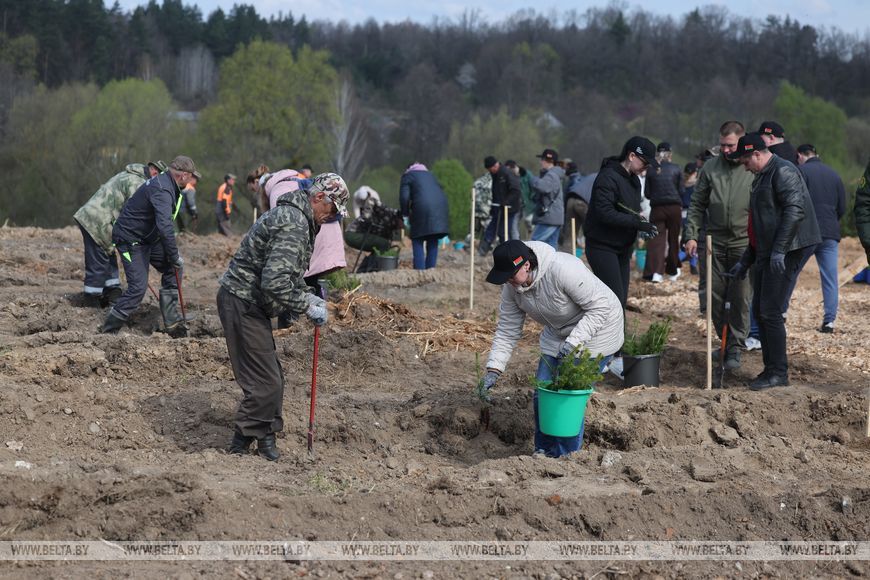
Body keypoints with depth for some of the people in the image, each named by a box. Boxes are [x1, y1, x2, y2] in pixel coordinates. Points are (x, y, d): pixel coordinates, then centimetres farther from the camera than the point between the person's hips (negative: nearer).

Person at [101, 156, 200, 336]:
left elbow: (164, 224, 22)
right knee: (138, 287, -14)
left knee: (173, 268, 5)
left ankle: (171, 322, 7)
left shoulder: (163, 182, 9)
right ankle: (108, 330, -3)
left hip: (147, 238, 10)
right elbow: (165, 227, -36)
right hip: (130, 239, -10)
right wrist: (174, 256, -28)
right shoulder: (162, 190, -26)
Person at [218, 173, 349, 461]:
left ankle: (264, 437, 28)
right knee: (265, 382, -7)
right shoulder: (294, 224, -21)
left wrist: (308, 297, 13)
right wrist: (306, 307, -16)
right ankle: (242, 443, 2)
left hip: (249, 303, 11)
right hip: (242, 304, -11)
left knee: (271, 379, 18)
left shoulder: (292, 215, 15)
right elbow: (275, 283, -28)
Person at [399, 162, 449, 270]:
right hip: (440, 207, 5)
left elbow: (404, 197, 0)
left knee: (418, 241, 2)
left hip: (422, 208, -5)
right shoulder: (430, 175, 31)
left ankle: (420, 270, -8)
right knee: (433, 242, 13)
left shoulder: (407, 176, 14)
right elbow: (441, 193, 25)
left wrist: (405, 214, 12)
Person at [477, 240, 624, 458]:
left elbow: (600, 308, -29)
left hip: (596, 330, -7)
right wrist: (493, 370, -13)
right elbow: (507, 330, -4)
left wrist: (574, 341, -35)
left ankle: (566, 457, 1)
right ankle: (543, 453, 20)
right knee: (542, 395, 3)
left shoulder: (563, 270, -35)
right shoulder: (512, 287, -11)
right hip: (558, 333, 7)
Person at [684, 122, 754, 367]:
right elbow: (697, 205, 12)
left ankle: (735, 347, 6)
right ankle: (724, 341, 24)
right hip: (714, 243, 3)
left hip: (744, 244, -3)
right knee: (715, 297, 7)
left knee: (740, 298, -3)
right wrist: (692, 235, 3)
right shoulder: (710, 168, 7)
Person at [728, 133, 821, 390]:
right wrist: (745, 262, 28)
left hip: (785, 252, -10)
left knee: (770, 311, -11)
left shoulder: (783, 171, -11)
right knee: (759, 309, 12)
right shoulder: (762, 177, 22)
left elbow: (795, 210, -22)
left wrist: (778, 251, -25)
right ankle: (770, 369, 19)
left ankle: (778, 373, -5)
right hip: (766, 253, 10)